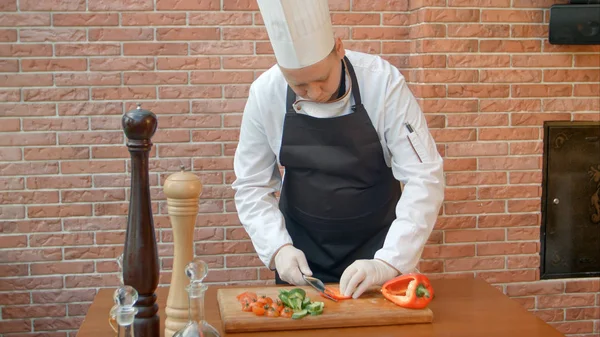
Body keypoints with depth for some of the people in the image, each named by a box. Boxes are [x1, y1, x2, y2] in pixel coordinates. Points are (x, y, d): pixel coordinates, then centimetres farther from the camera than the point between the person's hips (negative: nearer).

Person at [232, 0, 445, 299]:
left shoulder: (382, 82, -21)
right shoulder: (264, 94, -15)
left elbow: (424, 177, -21)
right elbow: (251, 185, -6)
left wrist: (389, 262, -29)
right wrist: (278, 248, -20)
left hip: (376, 245, -1)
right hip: (302, 252, 1)